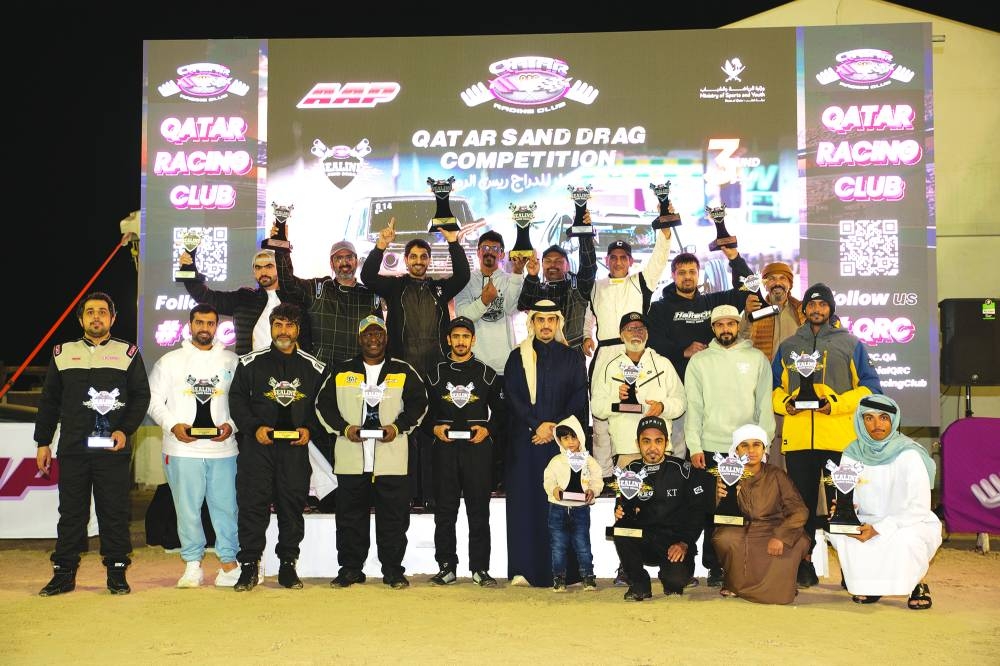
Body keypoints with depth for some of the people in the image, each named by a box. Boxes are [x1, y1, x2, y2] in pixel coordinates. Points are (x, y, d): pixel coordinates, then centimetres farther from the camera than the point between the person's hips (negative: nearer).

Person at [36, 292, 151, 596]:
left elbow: (141, 396, 4)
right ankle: (64, 573, 13)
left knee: (115, 511, 1)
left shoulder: (128, 353, 7)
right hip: (72, 449, 2)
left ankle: (117, 572, 9)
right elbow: (48, 401, 14)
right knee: (71, 512, 5)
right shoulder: (62, 353, 13)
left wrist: (125, 430, -9)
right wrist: (43, 442, 10)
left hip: (114, 449, -2)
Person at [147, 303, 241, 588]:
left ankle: (229, 561, 15)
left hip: (223, 448, 1)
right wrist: (173, 425, -9)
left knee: (226, 506, 2)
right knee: (187, 508, 3)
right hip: (182, 449, 0)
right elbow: (154, 400, 7)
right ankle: (192, 564, 15)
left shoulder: (232, 361, 10)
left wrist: (231, 425, -6)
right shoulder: (170, 361, 7)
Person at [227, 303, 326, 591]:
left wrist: (309, 428, -3)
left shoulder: (314, 367, 10)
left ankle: (288, 565, 13)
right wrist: (254, 427, -8)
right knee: (253, 504, -3)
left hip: (296, 447, 1)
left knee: (293, 506, 3)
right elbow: (237, 399, 5)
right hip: (257, 445, -1)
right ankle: (249, 565, 6)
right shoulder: (251, 362, 6)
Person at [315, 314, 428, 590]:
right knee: (350, 515, 6)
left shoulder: (403, 372, 8)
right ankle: (350, 568, 16)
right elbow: (324, 403, 11)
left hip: (392, 459, -1)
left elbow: (419, 402, 9)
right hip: (350, 459, 1)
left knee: (394, 516, 1)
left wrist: (398, 427, -6)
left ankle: (393, 569, 11)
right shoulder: (341, 372, 10)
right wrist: (344, 428, -4)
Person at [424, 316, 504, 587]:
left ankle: (480, 568, 7)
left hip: (478, 447, -1)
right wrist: (434, 427, -5)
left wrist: (488, 429, -5)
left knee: (479, 511, 1)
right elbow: (424, 409, 13)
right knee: (444, 511, 2)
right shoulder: (436, 373, 10)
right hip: (445, 447, 1)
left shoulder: (486, 373, 9)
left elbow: (500, 410, 11)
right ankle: (446, 566, 10)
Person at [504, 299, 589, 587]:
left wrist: (555, 427, -8)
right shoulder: (517, 357, 10)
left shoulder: (573, 358, 11)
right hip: (525, 440, 0)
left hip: (562, 440, 0)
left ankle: (561, 570, 2)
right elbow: (512, 397, 1)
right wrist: (537, 425, -10)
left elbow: (579, 398, 4)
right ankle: (523, 569, -1)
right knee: (524, 500, -3)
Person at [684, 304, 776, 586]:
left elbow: (765, 405, 5)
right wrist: (695, 446, -5)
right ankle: (715, 568, 11)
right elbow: (693, 406, 3)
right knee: (712, 510, 3)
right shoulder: (699, 361, 7)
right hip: (711, 448, 0)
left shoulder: (757, 358, 7)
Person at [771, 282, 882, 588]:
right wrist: (785, 403, -3)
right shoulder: (788, 346, 17)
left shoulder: (851, 344, 8)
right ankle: (805, 565, 14)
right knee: (802, 501, 6)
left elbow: (870, 387, 4)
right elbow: (773, 387, 19)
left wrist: (836, 403, -11)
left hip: (840, 439, -2)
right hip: (797, 437, 3)